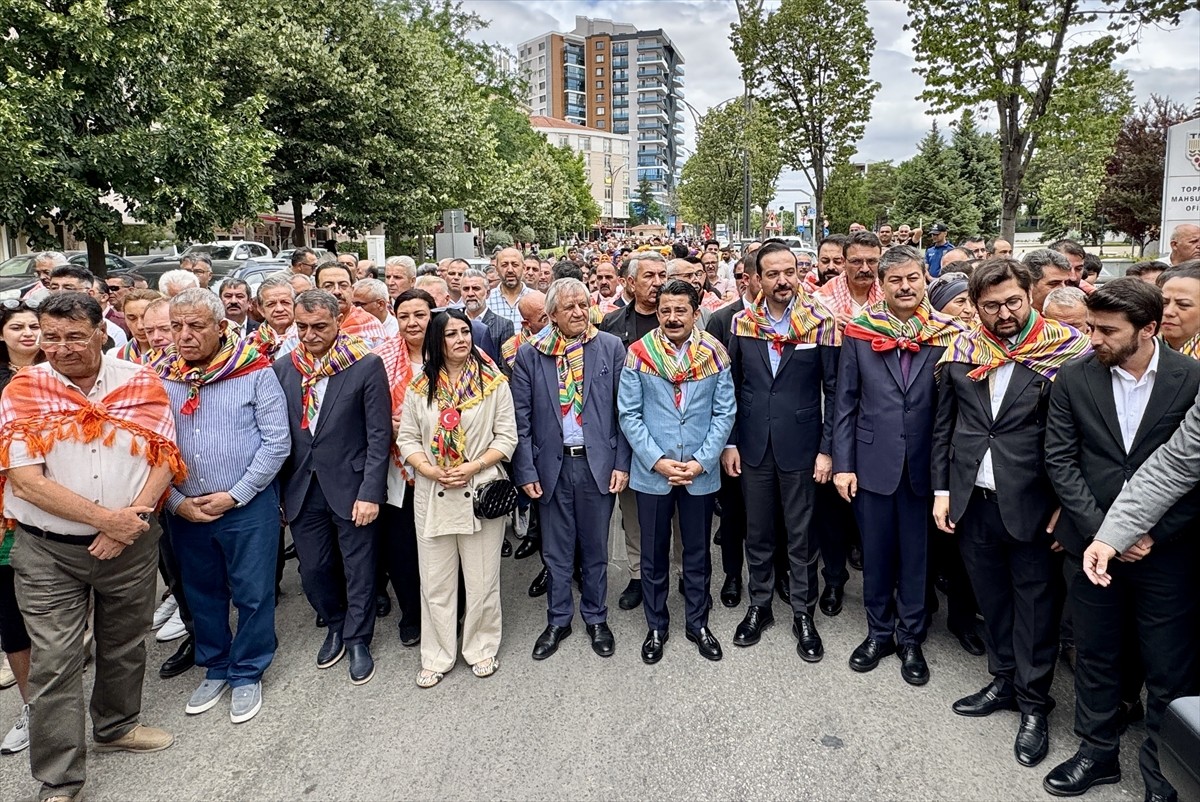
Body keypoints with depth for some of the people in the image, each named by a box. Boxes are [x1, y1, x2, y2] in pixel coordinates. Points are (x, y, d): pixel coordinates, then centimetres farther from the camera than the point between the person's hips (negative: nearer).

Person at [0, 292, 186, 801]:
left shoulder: (141, 383, -2)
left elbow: (163, 458, -4)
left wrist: (129, 521, -17)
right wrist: (107, 518, -19)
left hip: (130, 546, 2)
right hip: (47, 551, -2)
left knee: (125, 645, 18)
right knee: (54, 664, 2)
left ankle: (116, 727, 43)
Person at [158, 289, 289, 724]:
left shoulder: (255, 371, -9)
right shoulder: (160, 377, 1)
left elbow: (277, 442, -11)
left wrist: (234, 496, -13)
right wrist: (176, 501, -6)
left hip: (249, 507, -3)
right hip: (183, 510, 4)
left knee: (252, 593, 7)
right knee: (201, 593, 18)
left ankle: (247, 673, 27)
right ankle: (215, 668, 37)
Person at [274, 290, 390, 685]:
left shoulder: (367, 365, -9)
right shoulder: (284, 368, 4)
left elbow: (379, 436, -10)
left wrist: (370, 493, -15)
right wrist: (278, 492, 6)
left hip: (350, 487, -4)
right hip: (302, 489, 4)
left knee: (358, 569, 8)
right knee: (312, 569, 14)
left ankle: (358, 639, 30)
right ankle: (336, 626, 40)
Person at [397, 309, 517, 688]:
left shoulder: (493, 381, -2)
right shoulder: (420, 386, 5)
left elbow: (506, 437, -3)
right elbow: (407, 437, 6)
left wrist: (473, 467, -15)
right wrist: (431, 470, -11)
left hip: (481, 492, -2)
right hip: (432, 493, 2)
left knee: (481, 579, 8)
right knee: (435, 582, 11)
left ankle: (481, 649, 29)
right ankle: (437, 657, 27)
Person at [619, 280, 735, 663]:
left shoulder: (714, 354, -3)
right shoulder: (639, 354, -6)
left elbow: (724, 413, -1)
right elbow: (629, 414, -5)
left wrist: (701, 460, -11)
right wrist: (656, 460, -13)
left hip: (702, 472, 1)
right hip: (652, 472, 0)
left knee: (697, 552, 15)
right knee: (654, 555, 12)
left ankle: (697, 623, 33)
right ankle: (656, 627, 30)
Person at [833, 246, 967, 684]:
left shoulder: (948, 334, -3)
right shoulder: (859, 332, -1)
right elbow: (845, 402, 0)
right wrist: (843, 463, -4)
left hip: (924, 464, 0)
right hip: (872, 462, 0)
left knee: (916, 554, 12)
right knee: (876, 554, 13)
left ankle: (910, 638, 30)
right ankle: (879, 631, 32)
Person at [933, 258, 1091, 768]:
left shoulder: (1066, 350, -8)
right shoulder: (961, 351, 3)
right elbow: (943, 426, 8)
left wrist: (1067, 503, -8)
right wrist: (941, 489, 6)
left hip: (1031, 504, -3)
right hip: (972, 501, 4)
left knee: (1034, 602, 8)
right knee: (991, 596, 16)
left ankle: (1034, 704, 25)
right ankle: (1004, 681, 35)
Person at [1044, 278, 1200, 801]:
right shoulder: (1074, 378, -3)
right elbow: (1060, 461, -3)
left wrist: (1155, 533, -12)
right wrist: (1104, 530, -11)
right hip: (1091, 544, 2)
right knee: (1096, 659, 16)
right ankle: (1097, 753, 34)